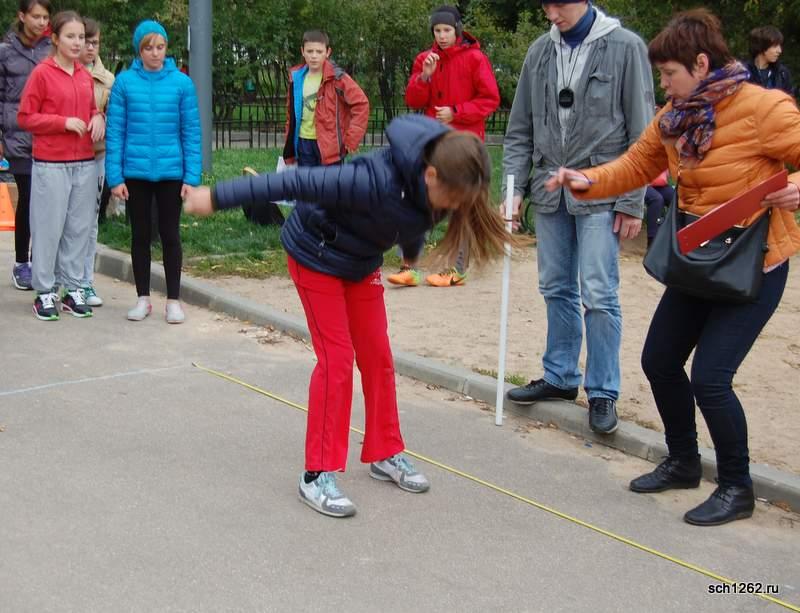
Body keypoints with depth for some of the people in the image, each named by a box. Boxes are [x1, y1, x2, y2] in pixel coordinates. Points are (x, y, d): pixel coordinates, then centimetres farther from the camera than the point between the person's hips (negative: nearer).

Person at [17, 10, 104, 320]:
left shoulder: (86, 75, 11)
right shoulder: (41, 73, -5)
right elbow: (25, 118, -5)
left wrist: (98, 118, 1)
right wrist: (64, 122, -15)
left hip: (85, 163, 5)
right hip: (51, 164, -5)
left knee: (79, 228, 6)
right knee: (49, 228, -1)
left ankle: (73, 289, 14)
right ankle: (44, 292, 8)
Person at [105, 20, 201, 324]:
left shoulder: (181, 83, -2)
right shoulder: (124, 82, -3)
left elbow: (191, 133, -1)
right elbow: (115, 132, -2)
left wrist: (191, 177, -6)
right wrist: (115, 176, -6)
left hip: (171, 173, 0)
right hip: (135, 173, 1)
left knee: (170, 235, 7)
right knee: (140, 235, 11)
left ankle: (173, 300, 17)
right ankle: (143, 298, 22)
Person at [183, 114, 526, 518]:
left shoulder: (435, 188, -17)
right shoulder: (377, 181, -40)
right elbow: (297, 183, -37)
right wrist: (218, 198, -33)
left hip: (362, 264, 7)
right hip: (316, 257, -7)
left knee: (377, 357, 7)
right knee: (337, 358, -10)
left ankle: (385, 455, 22)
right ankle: (318, 474, -1)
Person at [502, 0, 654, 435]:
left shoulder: (625, 48, -5)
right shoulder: (540, 52, 8)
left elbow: (641, 133, -5)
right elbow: (520, 130, 12)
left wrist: (633, 203, -8)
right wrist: (515, 187, 3)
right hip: (550, 190, 5)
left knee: (598, 294, -6)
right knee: (556, 289, 12)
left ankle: (603, 392, 6)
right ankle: (560, 376, 26)